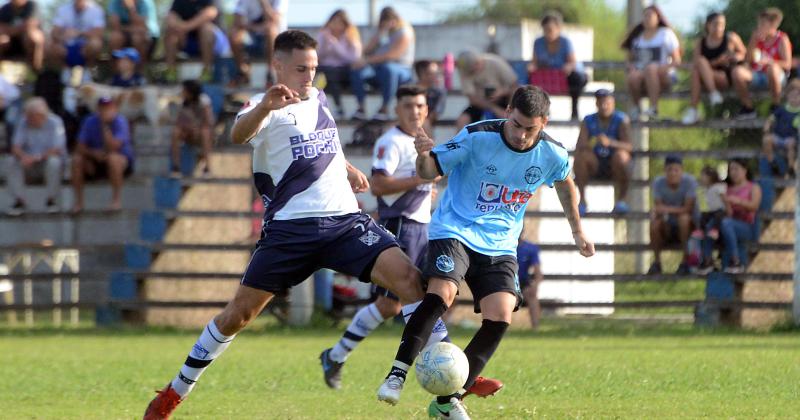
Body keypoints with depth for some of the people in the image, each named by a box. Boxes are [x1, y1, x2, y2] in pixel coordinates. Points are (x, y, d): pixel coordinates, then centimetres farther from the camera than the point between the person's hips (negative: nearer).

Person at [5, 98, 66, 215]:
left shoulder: (55, 123, -15)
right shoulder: (23, 124, -6)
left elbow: (57, 150, -22)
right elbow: (15, 148, -10)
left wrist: (38, 157, -35)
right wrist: (23, 156, -34)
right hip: (30, 162, 2)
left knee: (53, 162, -36)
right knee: (14, 164, -26)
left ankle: (51, 200, -17)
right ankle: (19, 200, -15)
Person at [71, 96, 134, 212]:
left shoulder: (120, 122, -15)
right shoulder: (90, 122, -3)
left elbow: (113, 147, -28)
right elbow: (80, 148, -6)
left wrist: (105, 126, -27)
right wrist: (94, 153, -25)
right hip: (96, 162, 4)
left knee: (113, 158, -38)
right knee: (77, 159, -20)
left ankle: (117, 199, -26)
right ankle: (78, 202, -12)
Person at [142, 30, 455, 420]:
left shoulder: (318, 99, 16)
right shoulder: (266, 106, -5)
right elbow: (238, 134, -31)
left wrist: (349, 171, 26)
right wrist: (265, 106, -50)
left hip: (345, 220, 4)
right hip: (291, 227, -4)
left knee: (407, 276, -15)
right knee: (239, 313, -1)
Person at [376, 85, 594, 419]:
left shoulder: (553, 154, -4)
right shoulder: (477, 137, -15)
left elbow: (565, 184, 19)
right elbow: (431, 171, -9)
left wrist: (577, 230, 28)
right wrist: (424, 156, -33)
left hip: (499, 245, 4)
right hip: (455, 230, -4)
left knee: (499, 319, -14)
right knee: (440, 295, -29)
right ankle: (397, 374, -21)